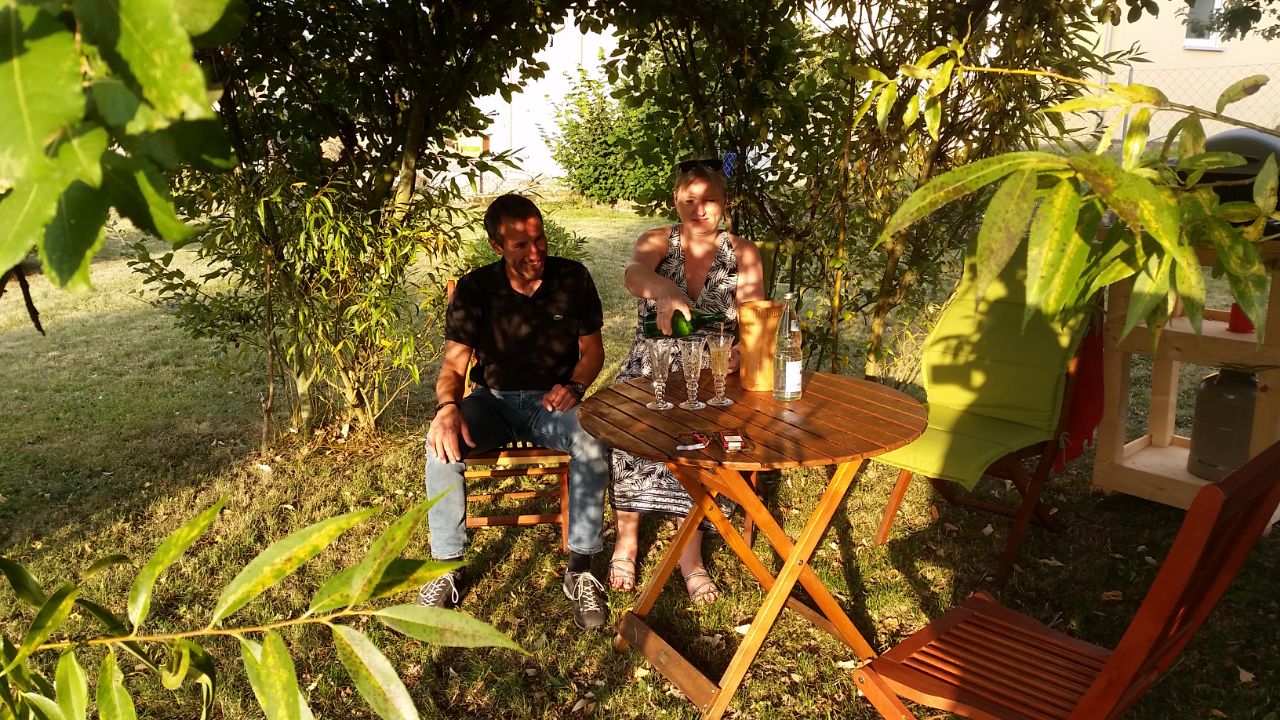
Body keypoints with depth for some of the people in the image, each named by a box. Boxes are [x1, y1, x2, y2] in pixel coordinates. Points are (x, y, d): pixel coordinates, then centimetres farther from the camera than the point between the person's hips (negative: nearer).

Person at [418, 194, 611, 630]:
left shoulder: (573, 279, -2)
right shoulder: (475, 289, -3)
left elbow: (592, 349, 5)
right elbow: (454, 365, -6)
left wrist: (574, 386, -17)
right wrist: (447, 407, -29)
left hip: (552, 399, 0)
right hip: (493, 400, 1)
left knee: (593, 440, -34)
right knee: (442, 443, -31)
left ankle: (580, 571, -22)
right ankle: (446, 567, -16)